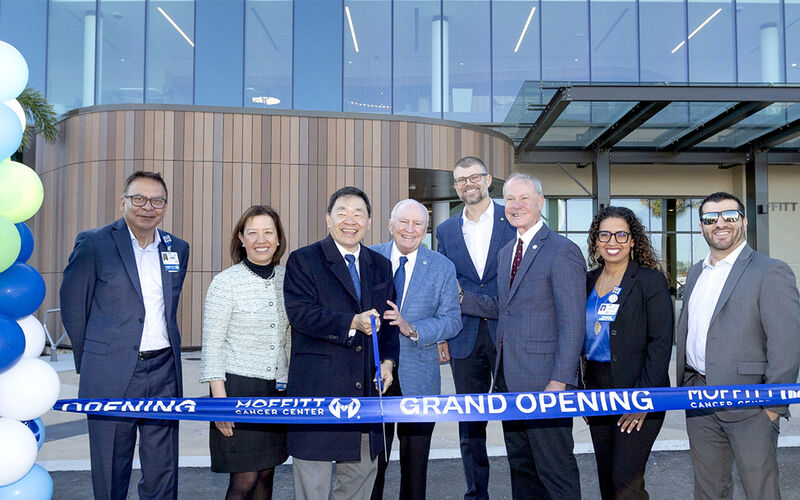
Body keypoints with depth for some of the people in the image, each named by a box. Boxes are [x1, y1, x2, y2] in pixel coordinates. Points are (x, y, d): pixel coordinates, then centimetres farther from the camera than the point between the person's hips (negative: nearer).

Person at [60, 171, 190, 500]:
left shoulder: (177, 248, 9)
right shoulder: (93, 243, -4)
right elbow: (73, 307, 1)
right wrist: (89, 362, 7)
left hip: (164, 374, 4)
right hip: (112, 376, -3)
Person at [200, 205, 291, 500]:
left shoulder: (286, 279, 5)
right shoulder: (225, 282, -9)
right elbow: (212, 346, -9)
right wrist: (220, 400, -13)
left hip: (278, 390, 5)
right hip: (239, 387, -5)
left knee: (266, 473, 12)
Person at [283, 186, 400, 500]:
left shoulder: (381, 266, 14)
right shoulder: (303, 260, -2)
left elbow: (389, 320, 16)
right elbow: (300, 313, -14)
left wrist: (387, 361, 1)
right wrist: (352, 323, -22)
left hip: (366, 389, 5)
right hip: (318, 387, -5)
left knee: (361, 474, 16)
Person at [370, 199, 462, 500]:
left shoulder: (442, 268, 1)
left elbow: (452, 320, -6)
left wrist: (411, 328, -21)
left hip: (418, 378, 0)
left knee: (415, 462, 11)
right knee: (371, 459, 8)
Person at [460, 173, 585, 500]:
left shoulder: (563, 251, -11)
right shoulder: (505, 252, 15)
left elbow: (573, 322, -16)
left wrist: (560, 381, -20)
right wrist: (461, 298, 12)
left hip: (545, 380, -8)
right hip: (510, 379, 8)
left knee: (555, 468, -1)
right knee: (520, 464, 18)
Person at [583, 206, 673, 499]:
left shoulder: (650, 280, -6)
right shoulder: (589, 281, 10)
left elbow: (661, 342, -10)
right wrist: (582, 388, 10)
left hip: (638, 390, -5)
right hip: (597, 391, 6)